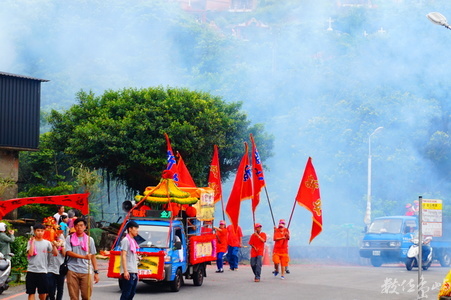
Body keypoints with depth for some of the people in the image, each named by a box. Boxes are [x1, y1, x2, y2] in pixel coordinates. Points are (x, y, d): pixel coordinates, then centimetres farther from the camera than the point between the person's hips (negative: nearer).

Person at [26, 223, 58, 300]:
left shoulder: (47, 243, 7)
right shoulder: (31, 242, 3)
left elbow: (55, 254, 0)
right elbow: (30, 253, -14)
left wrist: (53, 244, -12)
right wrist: (33, 241, -9)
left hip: (42, 271, 1)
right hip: (31, 271, -1)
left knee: (43, 293, 4)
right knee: (31, 292, -1)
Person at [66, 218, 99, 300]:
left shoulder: (89, 239, 11)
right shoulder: (69, 238, 6)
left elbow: (93, 256, 11)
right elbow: (68, 252, -7)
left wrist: (96, 272, 4)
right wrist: (84, 257, -16)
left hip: (86, 271, 1)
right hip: (72, 271, -1)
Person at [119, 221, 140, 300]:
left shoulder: (133, 241, 19)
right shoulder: (126, 240, -8)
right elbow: (123, 256, -15)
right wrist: (125, 271, -22)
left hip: (134, 273, 9)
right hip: (128, 272, -9)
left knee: (132, 293, 8)